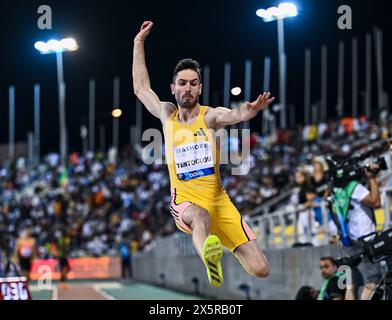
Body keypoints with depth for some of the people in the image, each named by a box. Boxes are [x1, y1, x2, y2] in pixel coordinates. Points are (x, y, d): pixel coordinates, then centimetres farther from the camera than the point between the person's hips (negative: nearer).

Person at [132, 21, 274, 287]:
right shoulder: (167, 115, 9)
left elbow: (233, 115, -25)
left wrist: (250, 110, -49)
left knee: (260, 270, -8)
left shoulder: (209, 116, -2)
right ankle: (210, 259, -73)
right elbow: (141, 88, 19)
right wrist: (139, 43, 19)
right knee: (201, 216, -41)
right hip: (185, 201, 0)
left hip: (219, 200, 0)